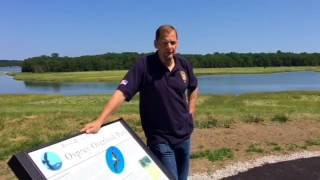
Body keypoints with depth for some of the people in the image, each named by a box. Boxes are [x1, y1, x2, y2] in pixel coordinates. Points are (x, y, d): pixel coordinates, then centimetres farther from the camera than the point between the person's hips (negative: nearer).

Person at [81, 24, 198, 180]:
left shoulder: (184, 65, -2)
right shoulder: (143, 66, -18)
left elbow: (193, 89, 17)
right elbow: (121, 92, -26)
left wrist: (190, 113, 7)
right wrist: (99, 121, -36)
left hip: (184, 135, 5)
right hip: (160, 139, -5)